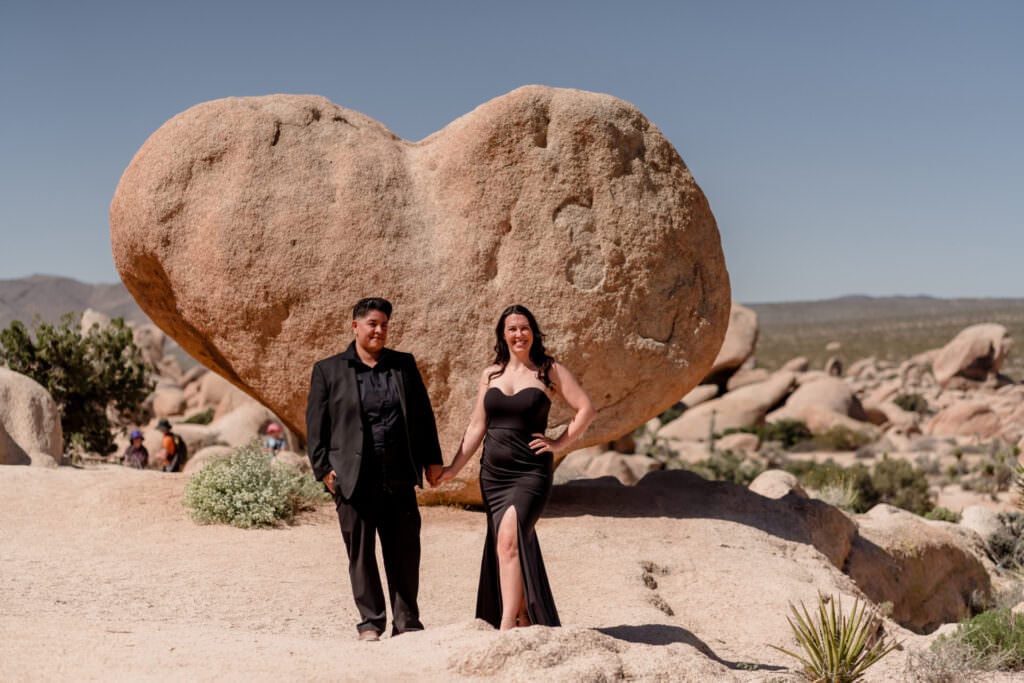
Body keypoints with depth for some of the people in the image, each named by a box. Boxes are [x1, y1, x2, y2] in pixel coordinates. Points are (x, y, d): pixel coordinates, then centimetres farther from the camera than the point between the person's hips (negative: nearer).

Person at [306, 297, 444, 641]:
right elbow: (316, 423, 3)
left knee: (405, 551, 5)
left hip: (399, 476, 2)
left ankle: (406, 622, 16)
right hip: (354, 478, -2)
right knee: (361, 551, 4)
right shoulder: (327, 370, 5)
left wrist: (432, 459, 9)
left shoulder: (404, 365, 12)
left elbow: (423, 414, 14)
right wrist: (323, 468, -4)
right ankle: (370, 622, 15)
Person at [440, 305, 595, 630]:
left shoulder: (550, 370, 0)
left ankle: (507, 624, -19)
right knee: (516, 547, 8)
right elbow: (477, 427, 13)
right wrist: (454, 468, 8)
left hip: (531, 472, -4)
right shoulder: (491, 375, 11)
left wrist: (560, 443, -6)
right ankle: (524, 622, 17)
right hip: (493, 472, 5)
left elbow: (586, 410, 0)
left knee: (508, 541, -19)